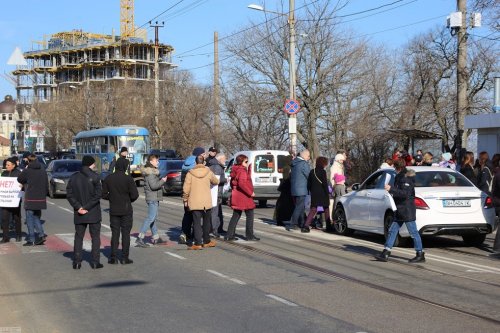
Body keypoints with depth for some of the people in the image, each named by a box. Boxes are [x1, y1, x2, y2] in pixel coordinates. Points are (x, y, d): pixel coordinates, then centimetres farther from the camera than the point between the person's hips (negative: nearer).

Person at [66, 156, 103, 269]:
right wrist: (87, 207, -12)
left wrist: (78, 207, -6)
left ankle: (77, 261, 9)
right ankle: (95, 262, 4)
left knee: (78, 237, 11)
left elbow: (69, 194, -1)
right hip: (93, 213, -3)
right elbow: (98, 194, -15)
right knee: (95, 237, 6)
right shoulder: (94, 177, -8)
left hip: (79, 214, 3)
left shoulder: (74, 177, 4)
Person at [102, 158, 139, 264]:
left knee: (115, 233, 9)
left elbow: (104, 194, 0)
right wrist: (128, 200, 6)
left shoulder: (108, 179, -1)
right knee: (126, 233, 4)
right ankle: (125, 258, 4)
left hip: (114, 210, 3)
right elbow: (135, 195, -14)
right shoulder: (128, 179, -12)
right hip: (126, 210, -3)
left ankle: (113, 257, 8)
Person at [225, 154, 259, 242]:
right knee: (250, 215, 2)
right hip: (244, 196, -9)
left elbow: (232, 183, 19)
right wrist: (250, 193, -22)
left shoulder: (235, 170, 13)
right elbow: (242, 183, -27)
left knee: (236, 215, 13)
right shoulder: (242, 171, -15)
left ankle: (229, 235, 12)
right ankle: (250, 235, 5)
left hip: (237, 196, 9)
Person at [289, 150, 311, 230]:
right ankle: (292, 225, -8)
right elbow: (309, 176, -12)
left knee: (300, 206, 18)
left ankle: (301, 224, 25)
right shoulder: (304, 164, -15)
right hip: (301, 189, -9)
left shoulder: (294, 163, 12)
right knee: (299, 207, -5)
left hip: (294, 189, 9)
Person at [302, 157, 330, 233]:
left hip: (314, 194, 5)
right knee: (326, 209, 13)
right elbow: (325, 184, -12)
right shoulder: (323, 171, -9)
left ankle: (306, 226, -15)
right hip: (322, 194, -5)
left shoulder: (312, 172, 9)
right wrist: (327, 194, -8)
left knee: (313, 210, 1)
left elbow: (309, 184, 12)